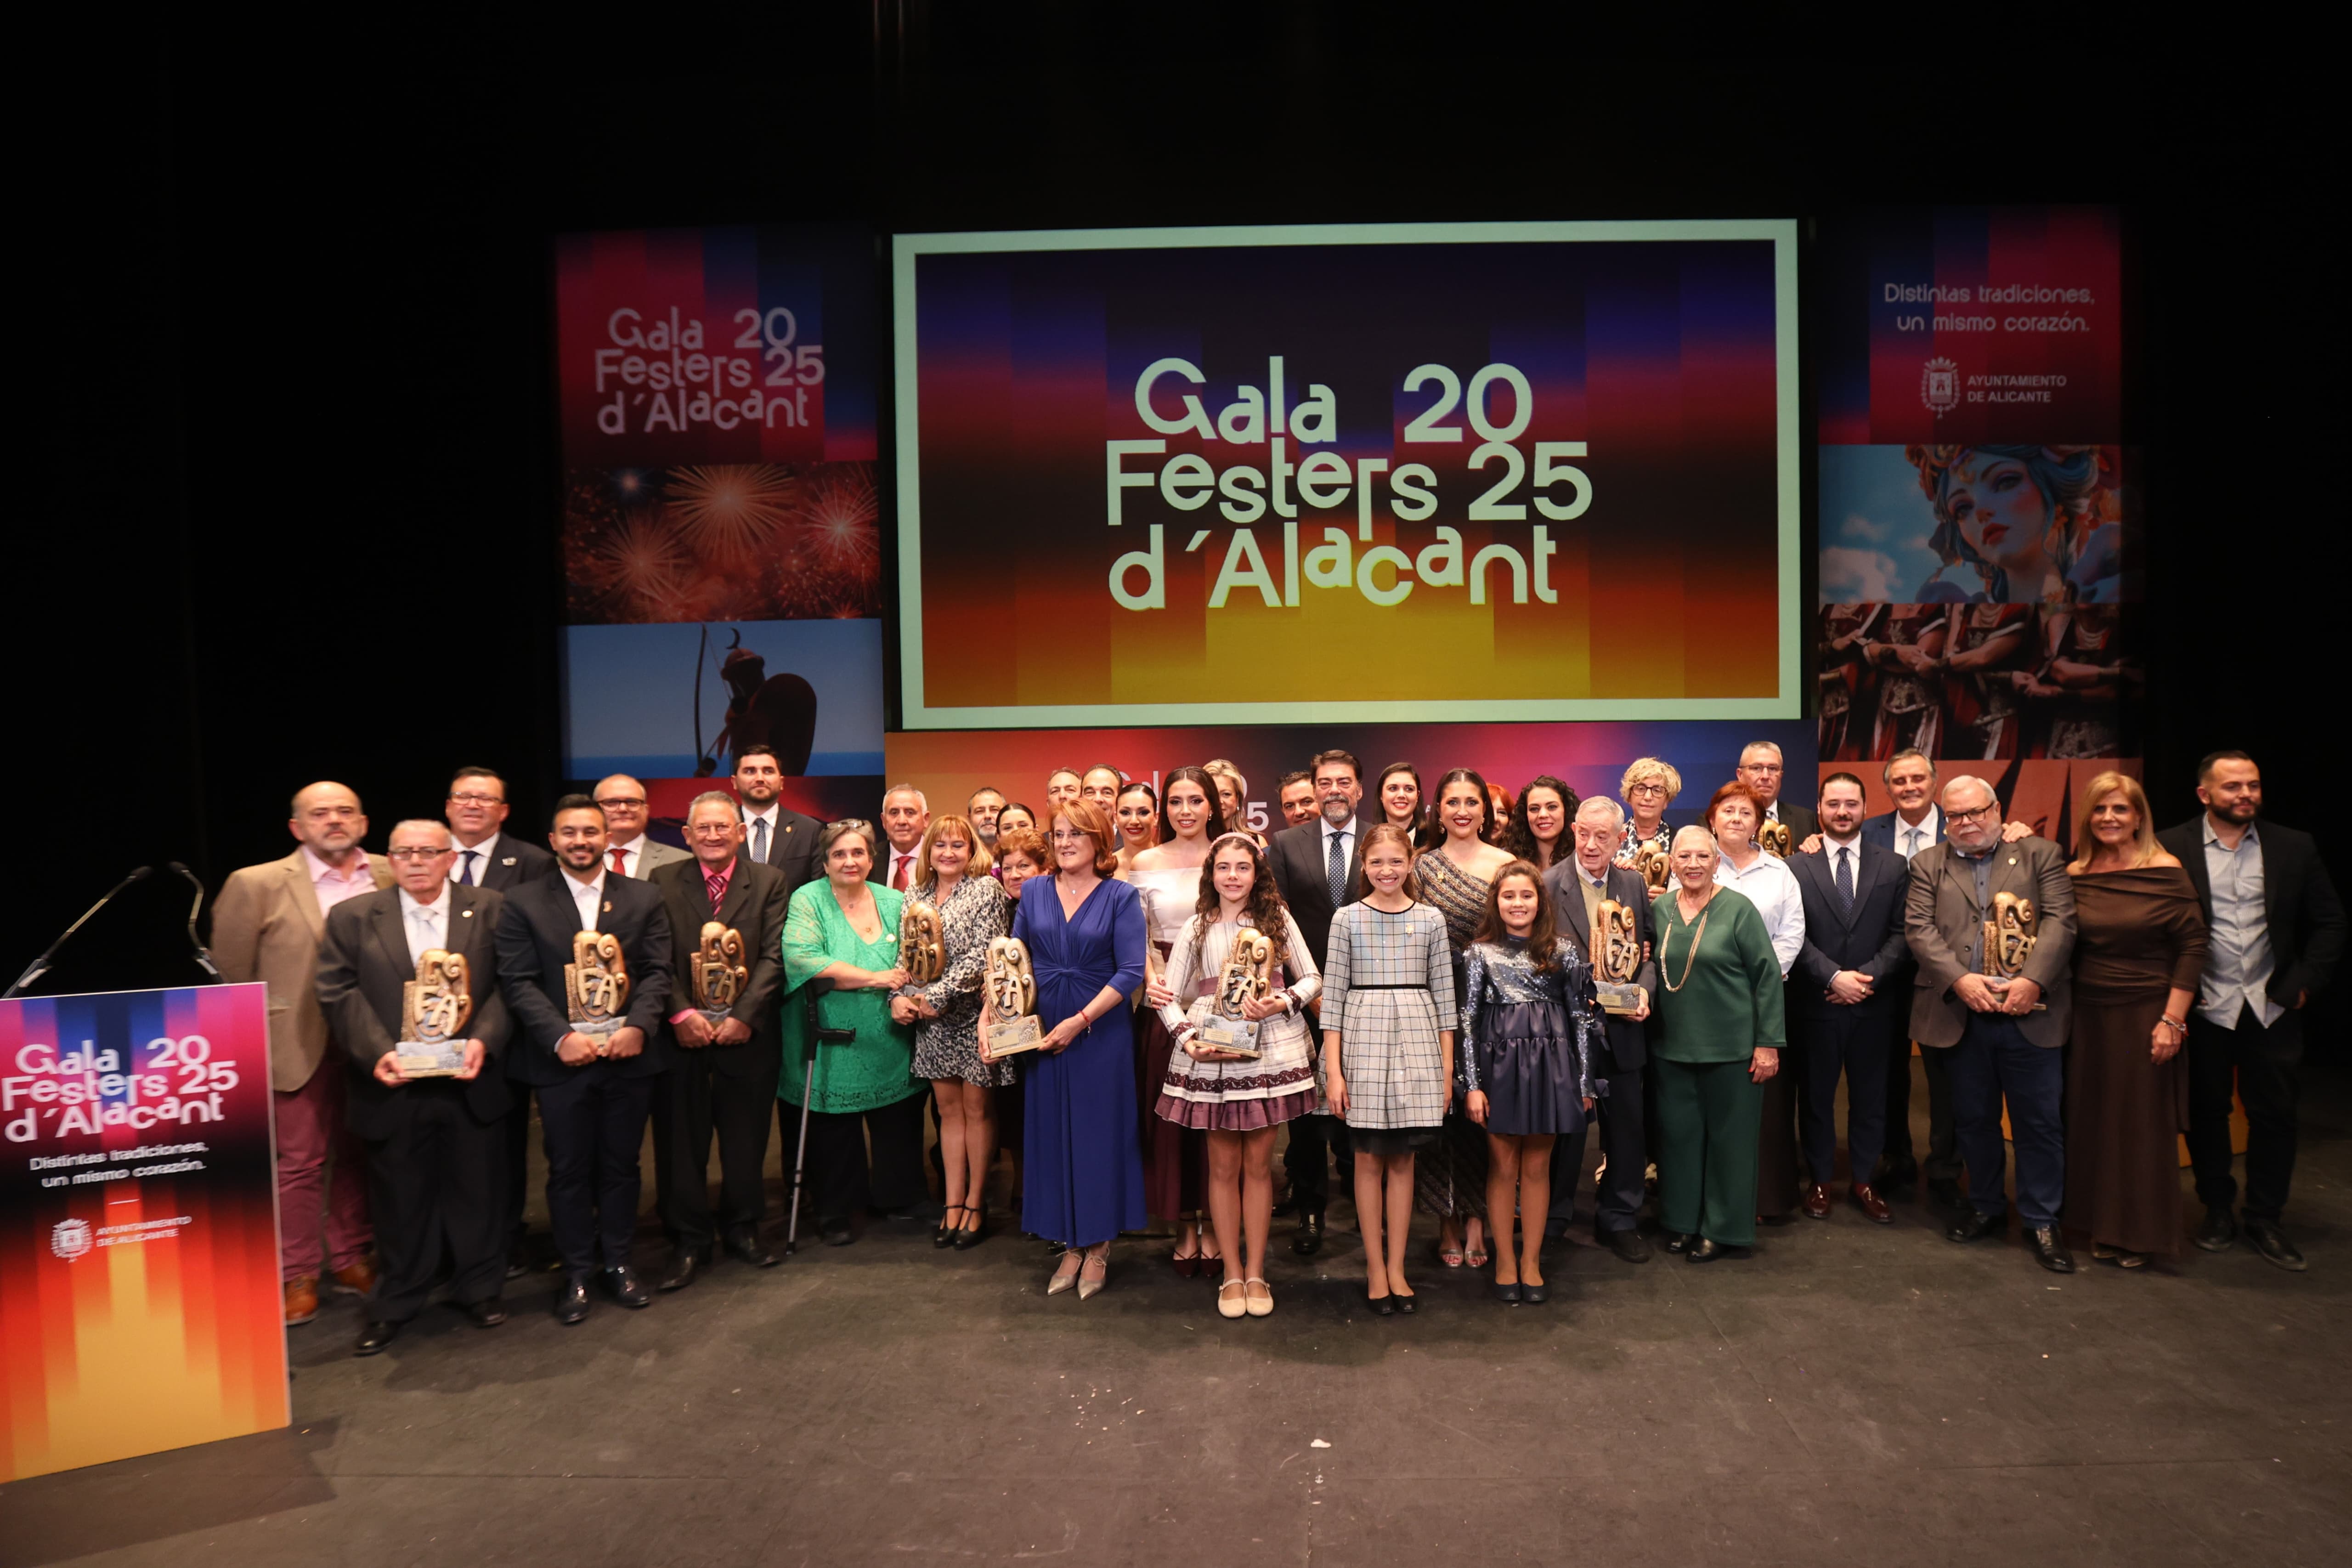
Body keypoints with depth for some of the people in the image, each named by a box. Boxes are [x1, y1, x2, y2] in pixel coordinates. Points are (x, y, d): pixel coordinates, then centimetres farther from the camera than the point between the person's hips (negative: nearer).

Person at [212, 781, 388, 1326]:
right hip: (298, 1047, -2)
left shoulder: (394, 879, 2)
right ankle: (297, 1277, 20)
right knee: (300, 1162, 6)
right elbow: (230, 977, 1)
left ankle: (350, 1261, 28)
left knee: (358, 1157, 13)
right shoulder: (257, 885, -3)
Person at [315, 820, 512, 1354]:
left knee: (476, 1190, 11)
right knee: (400, 1199, 11)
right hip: (394, 1086, 0)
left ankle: (480, 1289, 27)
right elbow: (339, 992, -2)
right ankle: (395, 1303, 27)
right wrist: (377, 1052, -15)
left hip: (471, 1083, 0)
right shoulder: (352, 917, 4)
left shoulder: (490, 910, 3)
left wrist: (483, 1040, -15)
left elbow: (508, 984, -1)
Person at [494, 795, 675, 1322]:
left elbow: (657, 972, 1)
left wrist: (638, 1027, -15)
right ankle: (576, 1272, 21)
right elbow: (518, 982, -4)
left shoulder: (645, 898, 6)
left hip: (628, 1056, 1)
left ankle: (616, 1262, 26)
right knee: (568, 1171, 8)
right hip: (560, 1060, -1)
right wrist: (561, 1037, -16)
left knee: (620, 1165, 11)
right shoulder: (523, 903, 2)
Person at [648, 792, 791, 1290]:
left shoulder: (769, 882, 3)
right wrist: (681, 1013, -14)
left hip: (747, 1033, 0)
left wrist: (744, 1015, -13)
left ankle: (743, 1229, 27)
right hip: (682, 1034, 0)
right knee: (681, 1142, 6)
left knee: (746, 1140, 10)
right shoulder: (663, 882, 4)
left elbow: (774, 956, -3)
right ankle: (688, 1243, 19)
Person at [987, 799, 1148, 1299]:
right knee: (1052, 1133, 8)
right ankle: (1071, 1243, 20)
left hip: (1102, 1032, -3)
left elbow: (1131, 970, -12)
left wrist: (1080, 1022, -17)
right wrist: (988, 1012, -6)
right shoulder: (1034, 892, 5)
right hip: (1043, 1032, 3)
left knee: (1099, 1132, 4)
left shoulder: (1121, 897, -5)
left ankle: (1099, 1245, 19)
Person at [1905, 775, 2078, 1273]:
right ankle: (1986, 1208, 29)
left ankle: (2042, 1221, 17)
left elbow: (2060, 920, -4)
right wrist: (1960, 979, -15)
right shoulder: (1928, 864, 9)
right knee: (1973, 1119, 13)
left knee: (2039, 1121, 4)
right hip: (1960, 1017, 2)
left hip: (2030, 1015, -1)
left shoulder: (2041, 855, 6)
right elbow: (1919, 928, -1)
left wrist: (2032, 980, -17)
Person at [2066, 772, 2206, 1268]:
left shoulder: (2166, 872, -8)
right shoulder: (2074, 875, 2)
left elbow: (2192, 947, -9)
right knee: (2091, 1121, 10)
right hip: (2087, 1017, 4)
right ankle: (2100, 1226, 25)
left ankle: (2139, 1235, 21)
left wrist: (2173, 1020, -12)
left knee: (2144, 1124, 6)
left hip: (2145, 1017, -3)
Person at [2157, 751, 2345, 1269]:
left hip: (2272, 1007, 2)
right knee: (2207, 1113, 9)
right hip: (2203, 1009, -2)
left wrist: (2305, 985, -1)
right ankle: (2218, 1211, 25)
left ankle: (2264, 1219, 22)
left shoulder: (2295, 848, 3)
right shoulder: (2172, 848, -6)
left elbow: (2329, 923, 6)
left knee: (2274, 1114, 7)